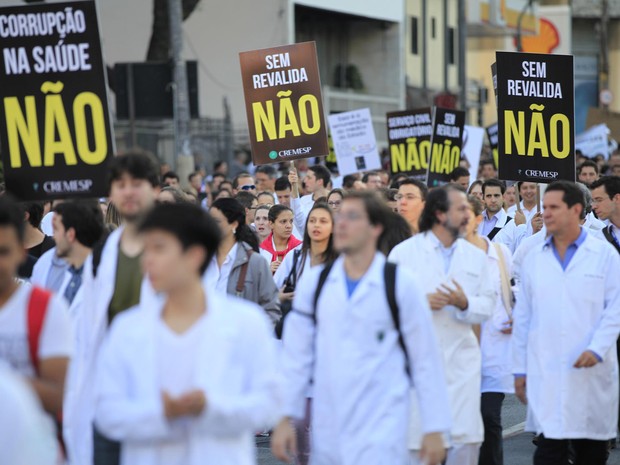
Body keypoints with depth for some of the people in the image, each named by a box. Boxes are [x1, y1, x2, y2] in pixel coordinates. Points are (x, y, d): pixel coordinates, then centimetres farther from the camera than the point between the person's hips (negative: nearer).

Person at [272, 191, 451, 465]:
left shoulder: (400, 285, -3)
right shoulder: (313, 283, 6)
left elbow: (425, 361, 0)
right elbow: (296, 356, 9)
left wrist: (434, 429, 0)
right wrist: (285, 417, 6)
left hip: (382, 429, -4)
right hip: (327, 429, 4)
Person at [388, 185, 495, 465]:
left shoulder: (476, 257, 12)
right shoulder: (404, 252, 2)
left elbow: (487, 306, 7)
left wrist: (465, 304, -13)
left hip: (461, 358, 3)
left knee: (467, 437, -4)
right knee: (416, 440, 1)